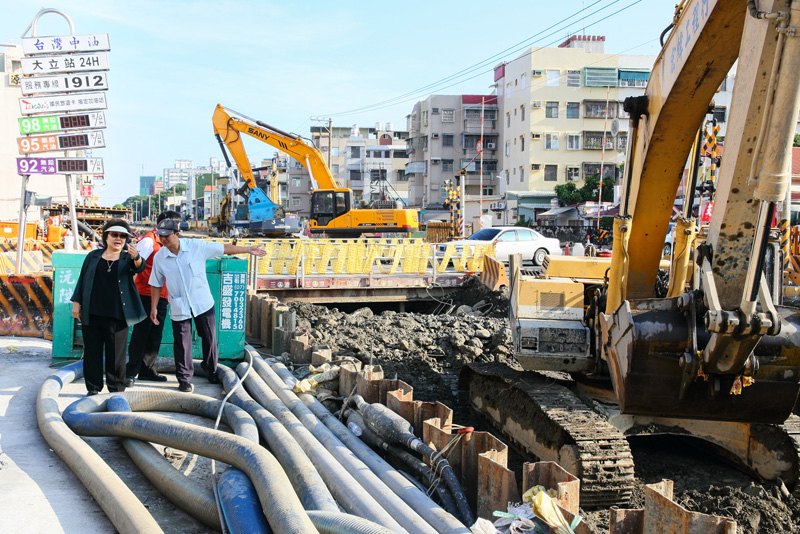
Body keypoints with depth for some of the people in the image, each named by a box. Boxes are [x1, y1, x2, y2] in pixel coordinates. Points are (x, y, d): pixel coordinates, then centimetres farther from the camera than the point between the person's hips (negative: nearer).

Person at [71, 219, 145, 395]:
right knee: (92, 351, 7)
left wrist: (136, 257, -42)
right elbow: (82, 280, 14)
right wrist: (77, 303, 8)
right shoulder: (93, 256, 11)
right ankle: (93, 387, 17)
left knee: (116, 353, 1)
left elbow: (139, 267, -19)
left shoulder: (127, 258, 4)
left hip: (117, 315, -2)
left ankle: (116, 388, 11)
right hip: (92, 313, 2)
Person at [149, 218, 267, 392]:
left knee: (209, 339, 9)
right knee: (182, 345, 1)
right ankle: (184, 379, 18)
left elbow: (224, 248, 0)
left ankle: (210, 369, 33)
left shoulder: (197, 246, -8)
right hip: (179, 308, 0)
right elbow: (156, 284, 6)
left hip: (203, 303, 0)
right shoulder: (159, 257, -4)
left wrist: (248, 250, 4)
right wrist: (153, 308, 5)